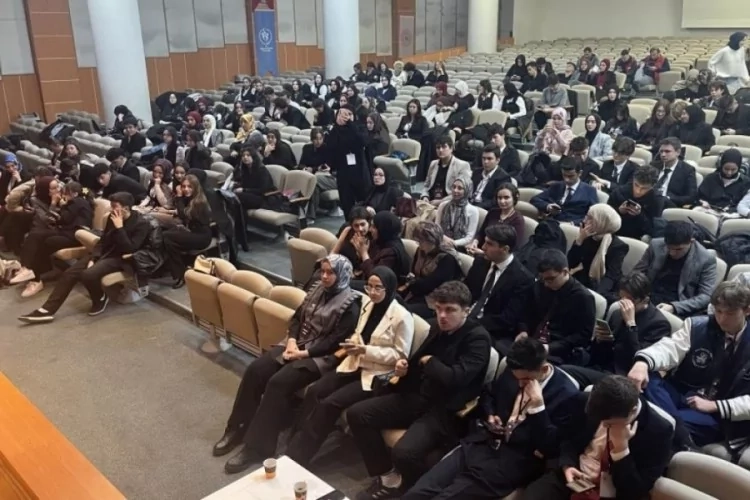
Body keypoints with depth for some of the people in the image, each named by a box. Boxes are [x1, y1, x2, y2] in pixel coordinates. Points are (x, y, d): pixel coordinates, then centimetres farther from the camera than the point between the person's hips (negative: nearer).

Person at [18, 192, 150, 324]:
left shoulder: (141, 224, -17)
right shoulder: (112, 217, 5)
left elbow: (129, 250, -23)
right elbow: (103, 240, 12)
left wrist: (119, 228, -26)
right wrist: (93, 258, -3)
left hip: (121, 259, -7)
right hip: (105, 254, 7)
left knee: (88, 274, -31)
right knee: (70, 272, -9)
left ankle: (100, 299, 1)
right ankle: (47, 311, -6)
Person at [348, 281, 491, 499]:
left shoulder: (477, 338, -13)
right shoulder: (437, 327, 9)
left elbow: (455, 378, -25)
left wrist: (429, 362, -8)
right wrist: (405, 366, 0)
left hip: (446, 410, -8)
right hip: (418, 396, 8)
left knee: (404, 452, -32)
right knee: (356, 414, -3)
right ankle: (387, 475, 8)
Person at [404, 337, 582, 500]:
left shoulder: (567, 395, -11)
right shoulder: (513, 372, 6)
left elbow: (549, 449, -14)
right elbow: (488, 394, 25)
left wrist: (538, 407, -24)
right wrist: (489, 415, 5)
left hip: (514, 460, -6)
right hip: (482, 442, 6)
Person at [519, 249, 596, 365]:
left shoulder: (582, 297, -7)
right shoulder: (540, 286, 9)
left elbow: (584, 336, -9)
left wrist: (551, 348, -19)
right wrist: (524, 331, 0)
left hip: (561, 353, -5)